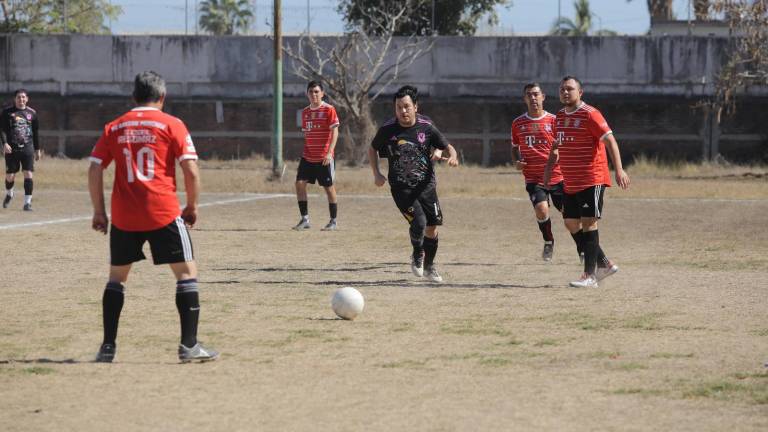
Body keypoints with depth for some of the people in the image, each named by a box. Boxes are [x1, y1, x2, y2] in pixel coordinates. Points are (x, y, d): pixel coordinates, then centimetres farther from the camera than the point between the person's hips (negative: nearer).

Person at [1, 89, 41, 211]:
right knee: (10, 176, 4)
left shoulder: (32, 113, 8)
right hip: (11, 149, -1)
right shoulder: (7, 112, 1)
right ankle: (9, 194, 35)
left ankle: (27, 202, -4)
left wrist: (37, 149, 16)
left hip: (28, 148, 1)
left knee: (28, 174, -9)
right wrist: (5, 143, -17)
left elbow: (35, 132, 15)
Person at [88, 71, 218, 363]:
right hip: (163, 214, -3)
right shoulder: (171, 125, 1)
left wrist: (99, 211, 12)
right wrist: (192, 206, 7)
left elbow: (94, 170, 5)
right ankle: (189, 345, -3)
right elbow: (191, 170, -6)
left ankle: (108, 346, 13)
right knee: (187, 272, 5)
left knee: (117, 276, 17)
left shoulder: (114, 128, 10)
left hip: (123, 216, 3)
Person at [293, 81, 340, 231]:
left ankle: (333, 221, 12)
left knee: (329, 187, 2)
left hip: (324, 158, -5)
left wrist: (329, 152, -21)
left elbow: (335, 132, -12)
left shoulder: (329, 110, -7)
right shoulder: (305, 112, 11)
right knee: (300, 183, -5)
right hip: (307, 157, 6)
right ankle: (305, 219, 2)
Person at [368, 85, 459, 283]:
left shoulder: (426, 127, -4)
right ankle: (417, 256, 10)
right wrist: (376, 174, 2)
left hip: (426, 185, 2)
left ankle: (429, 266, 30)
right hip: (401, 188, -2)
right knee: (419, 222, -21)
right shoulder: (387, 130, -6)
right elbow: (373, 149, 13)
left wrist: (452, 156, -17)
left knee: (432, 229, 5)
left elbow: (447, 146, 6)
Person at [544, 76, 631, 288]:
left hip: (592, 180, -8)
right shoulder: (560, 116, 13)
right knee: (572, 224, 8)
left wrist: (619, 170, -25)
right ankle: (604, 264, 21)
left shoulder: (590, 115, -11)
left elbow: (610, 141, -16)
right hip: (570, 182, 8)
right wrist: (549, 167, 18)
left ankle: (590, 276, -7)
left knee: (588, 223, -9)